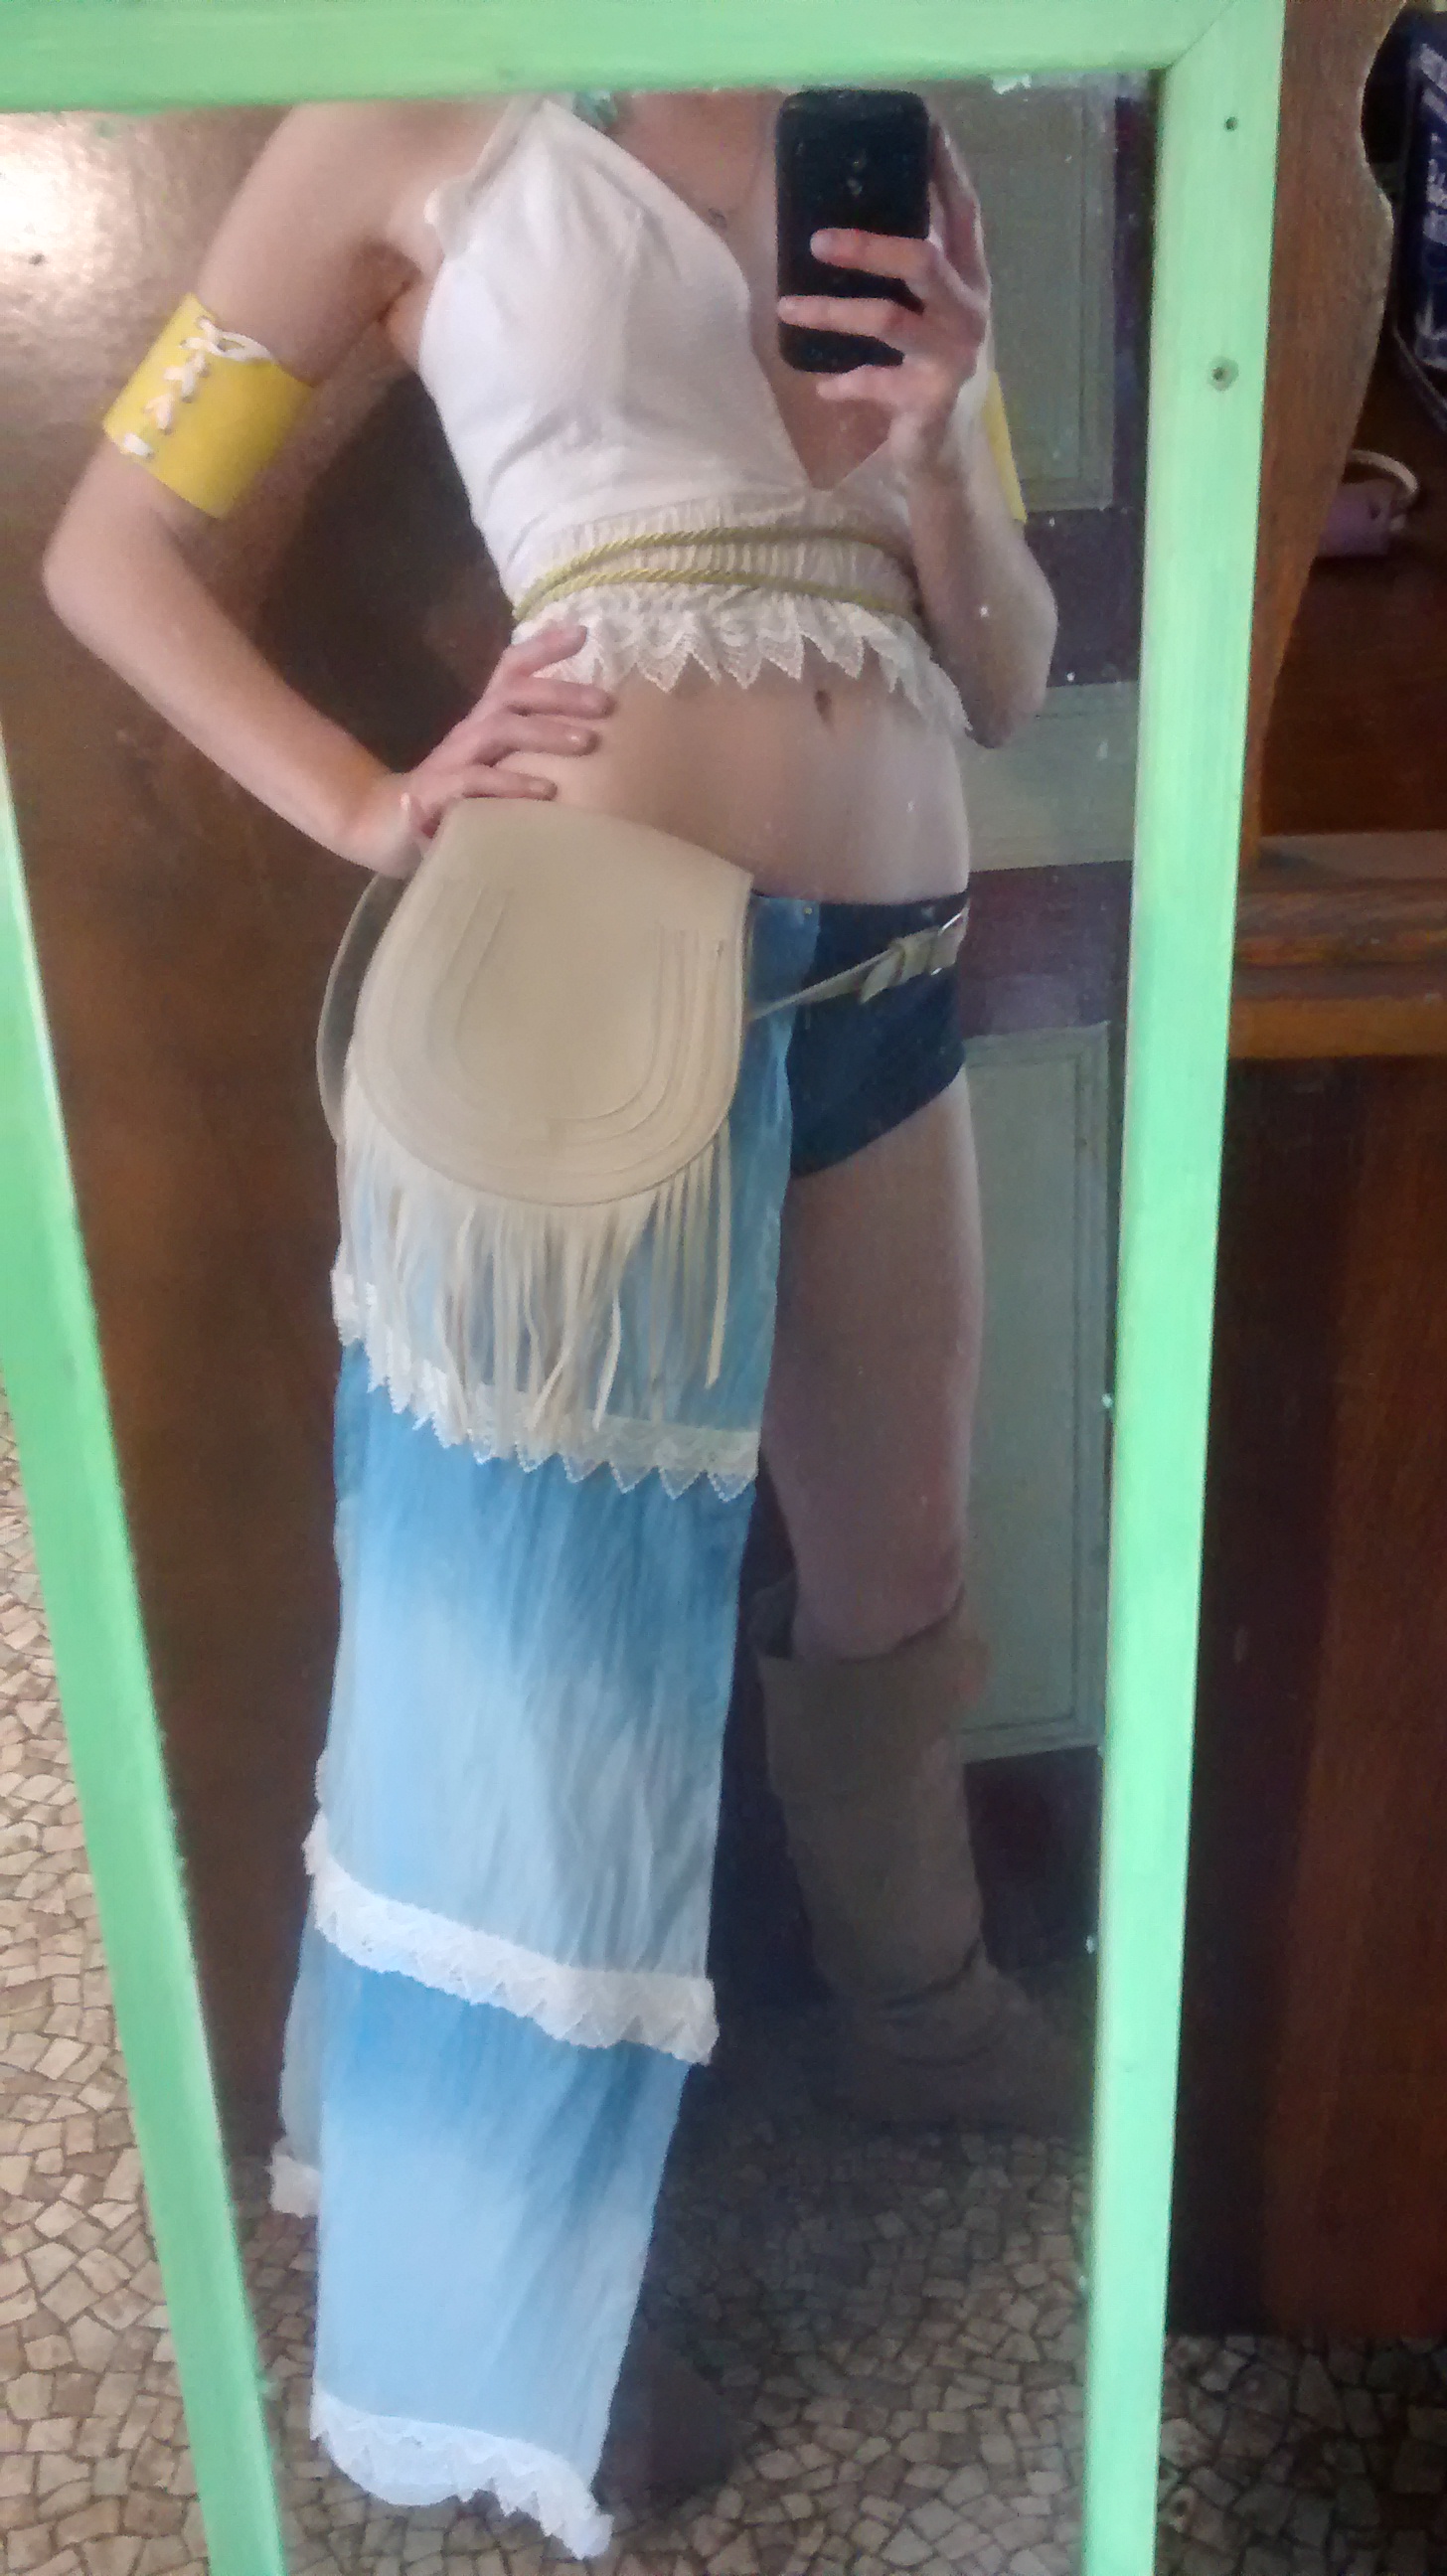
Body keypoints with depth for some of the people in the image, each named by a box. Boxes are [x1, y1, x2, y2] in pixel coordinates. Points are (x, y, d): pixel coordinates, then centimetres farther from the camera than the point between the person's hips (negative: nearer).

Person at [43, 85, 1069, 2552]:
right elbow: (113, 543, 3)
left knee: (894, 1566, 19)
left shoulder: (909, 165, 16)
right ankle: (492, 2310, 26)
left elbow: (1009, 678, 14)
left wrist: (932, 463, -4)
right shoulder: (425, 122, 2)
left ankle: (910, 1996, 48)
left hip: (877, 966, 6)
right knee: (553, 1615, 4)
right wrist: (373, 812, -10)